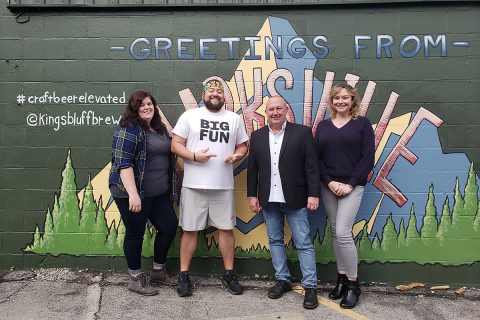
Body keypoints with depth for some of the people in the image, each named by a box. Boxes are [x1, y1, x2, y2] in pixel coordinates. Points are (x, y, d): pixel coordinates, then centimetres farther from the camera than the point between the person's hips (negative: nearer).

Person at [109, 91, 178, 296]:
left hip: (159, 193, 8)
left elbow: (169, 155, 21)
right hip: (133, 193, -8)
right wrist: (133, 194, -26)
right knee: (135, 233, 4)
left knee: (169, 226, 10)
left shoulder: (160, 128, 13)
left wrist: (170, 187, 18)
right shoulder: (129, 129, -11)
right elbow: (123, 163, -19)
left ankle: (158, 270, 30)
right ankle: (135, 279, 21)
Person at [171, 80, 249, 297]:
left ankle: (229, 274, 23)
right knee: (190, 230, 5)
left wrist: (236, 156, -7)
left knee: (226, 228, 8)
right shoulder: (189, 115, 3)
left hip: (223, 185, 2)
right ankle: (183, 275, 19)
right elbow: (176, 144, 0)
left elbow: (243, 146, 15)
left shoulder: (234, 118, 11)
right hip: (193, 185, -2)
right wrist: (194, 156, -16)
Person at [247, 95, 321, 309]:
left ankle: (310, 287, 11)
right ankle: (282, 280, 28)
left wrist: (313, 194, -10)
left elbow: (311, 166, -5)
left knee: (303, 243, 1)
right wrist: (252, 195, 6)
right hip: (268, 199, 4)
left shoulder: (302, 132, -2)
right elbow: (252, 169, 9)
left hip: (295, 199, -4)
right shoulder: (257, 136, 8)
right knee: (275, 240, 13)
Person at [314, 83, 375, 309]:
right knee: (336, 233, 9)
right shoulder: (323, 126, 10)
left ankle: (353, 284, 7)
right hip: (328, 186, 4)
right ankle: (341, 279, 22)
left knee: (343, 233, -10)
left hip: (351, 186, -4)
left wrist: (350, 184, -12)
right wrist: (330, 182, -8)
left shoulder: (362, 124, 1)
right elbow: (317, 158, 5)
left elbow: (368, 158, -5)